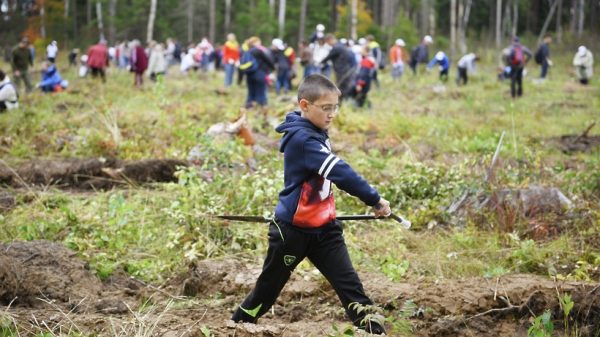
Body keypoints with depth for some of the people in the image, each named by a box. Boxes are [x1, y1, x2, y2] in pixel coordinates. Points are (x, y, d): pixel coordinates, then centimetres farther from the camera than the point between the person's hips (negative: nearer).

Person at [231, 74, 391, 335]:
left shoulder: (315, 134, 4)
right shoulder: (302, 139, -24)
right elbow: (340, 172, -29)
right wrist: (374, 200, -29)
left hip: (323, 228, 7)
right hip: (293, 230, -7)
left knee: (349, 284, -2)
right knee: (269, 286, 10)